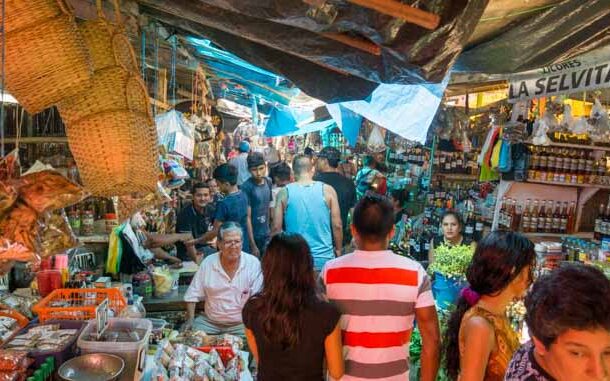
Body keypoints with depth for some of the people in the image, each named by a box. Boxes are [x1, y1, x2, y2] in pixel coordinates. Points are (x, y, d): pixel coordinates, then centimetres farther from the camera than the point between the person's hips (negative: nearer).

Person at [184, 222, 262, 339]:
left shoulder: (253, 263, -7)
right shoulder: (208, 262, -1)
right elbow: (192, 295, 6)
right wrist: (190, 320, -5)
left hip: (240, 324, -2)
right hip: (208, 321, 2)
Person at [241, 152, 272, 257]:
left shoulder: (268, 182, 1)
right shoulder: (246, 187, -17)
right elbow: (247, 217, -16)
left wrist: (270, 231, 10)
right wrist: (252, 245, -16)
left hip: (267, 235, 5)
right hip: (254, 237, -5)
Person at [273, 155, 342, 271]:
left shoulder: (284, 193, -3)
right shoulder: (327, 190, -4)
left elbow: (276, 227, -1)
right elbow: (337, 225, -2)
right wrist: (338, 250, 12)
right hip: (324, 258, 0)